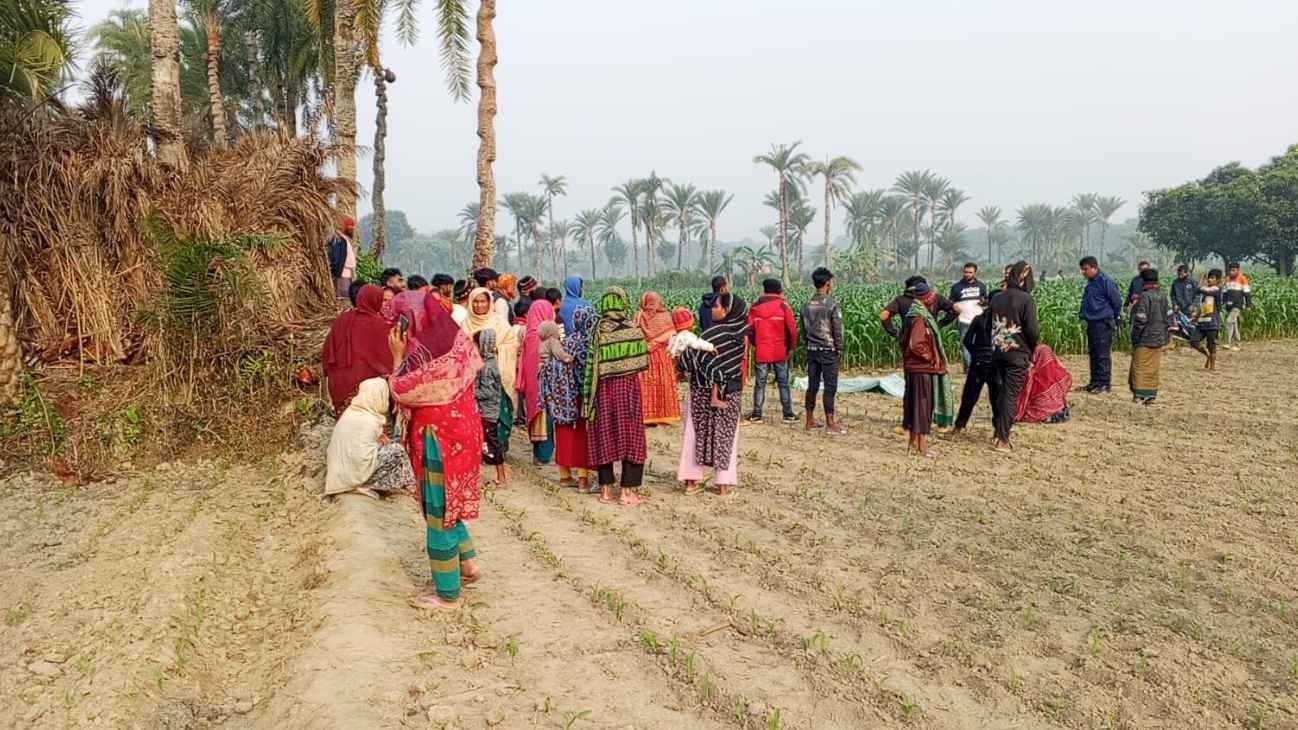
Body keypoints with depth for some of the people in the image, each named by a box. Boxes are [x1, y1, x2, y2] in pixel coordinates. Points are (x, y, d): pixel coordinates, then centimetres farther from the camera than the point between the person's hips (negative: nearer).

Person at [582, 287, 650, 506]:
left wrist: (589, 396, 0)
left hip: (604, 389, 1)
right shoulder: (632, 328, -9)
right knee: (630, 437, 6)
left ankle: (606, 489, 14)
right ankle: (628, 491, 6)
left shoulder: (598, 330, -6)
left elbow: (591, 365, -6)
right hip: (628, 386, -1)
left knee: (603, 437, 10)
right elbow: (643, 361, -3)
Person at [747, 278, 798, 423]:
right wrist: (791, 347, 2)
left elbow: (749, 329, 4)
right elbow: (791, 329, -10)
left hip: (761, 352, 2)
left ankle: (756, 414, 9)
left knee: (760, 383, 9)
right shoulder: (783, 306, -6)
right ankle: (788, 414, 9)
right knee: (783, 383, 7)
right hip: (780, 352, -2)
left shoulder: (755, 307, 4)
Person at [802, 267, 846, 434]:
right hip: (829, 351, -6)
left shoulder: (807, 305, 5)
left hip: (812, 350, 6)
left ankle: (810, 420, 16)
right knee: (830, 387, -1)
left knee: (812, 385, 10)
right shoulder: (831, 304, -13)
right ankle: (830, 423, 1)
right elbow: (838, 331, -11)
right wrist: (840, 351, 0)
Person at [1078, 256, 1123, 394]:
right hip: (1092, 323, 9)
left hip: (1103, 324, -9)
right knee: (1093, 353, 14)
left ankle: (1105, 383, 0)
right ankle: (1095, 382, 22)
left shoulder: (1106, 282, -15)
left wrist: (1112, 320, -1)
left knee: (1103, 354, -5)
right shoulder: (1091, 282, 12)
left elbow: (1117, 302, -10)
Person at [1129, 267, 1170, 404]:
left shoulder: (1145, 296, -16)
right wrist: (1164, 335, 19)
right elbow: (1168, 318, 12)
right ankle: (1151, 395, 14)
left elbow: (1140, 320, -18)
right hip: (1159, 340, 7)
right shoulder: (1162, 296, 7)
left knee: (1140, 367, -1)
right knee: (1153, 368, 11)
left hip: (1145, 339, -7)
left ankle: (1140, 395, -2)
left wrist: (1135, 337, -9)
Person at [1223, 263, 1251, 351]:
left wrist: (1248, 304, -5)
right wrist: (1222, 303, 18)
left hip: (1238, 305, -6)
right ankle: (1236, 345, 15)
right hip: (1229, 305, 6)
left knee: (1230, 321, -20)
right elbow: (1224, 292, 22)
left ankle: (1229, 343, -22)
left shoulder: (1242, 278, -3)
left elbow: (1247, 292, -3)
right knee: (1234, 324, 10)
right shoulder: (1228, 279, 14)